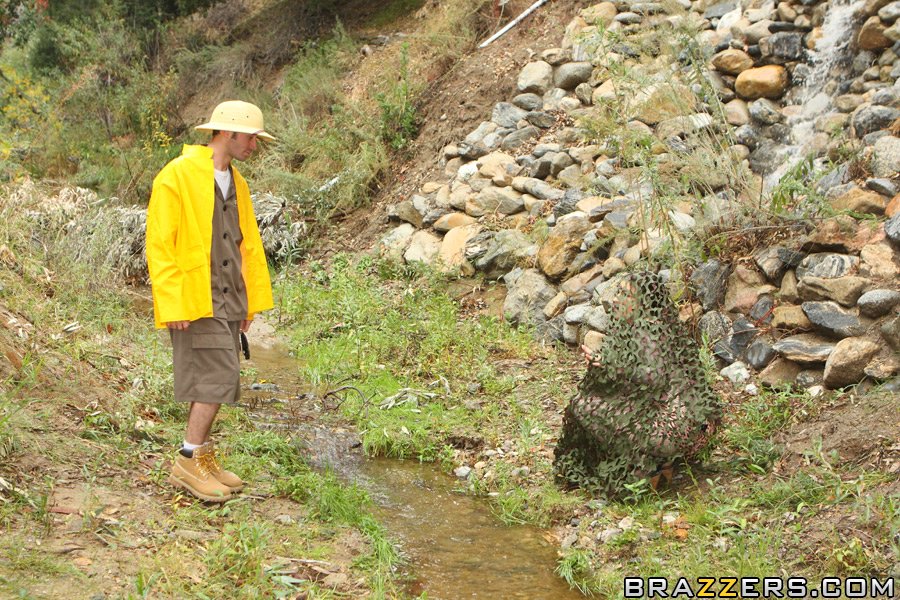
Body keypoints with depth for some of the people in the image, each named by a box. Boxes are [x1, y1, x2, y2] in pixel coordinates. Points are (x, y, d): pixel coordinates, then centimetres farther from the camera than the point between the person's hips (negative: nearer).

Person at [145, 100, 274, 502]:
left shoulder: (235, 183, 15)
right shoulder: (177, 176, -10)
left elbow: (248, 244, 20)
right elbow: (159, 244, -14)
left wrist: (252, 300, 16)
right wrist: (172, 304, -18)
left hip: (229, 302, 8)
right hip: (196, 300, -8)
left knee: (215, 382, 11)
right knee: (217, 378, -11)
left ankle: (203, 458, 21)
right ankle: (188, 462, -2)